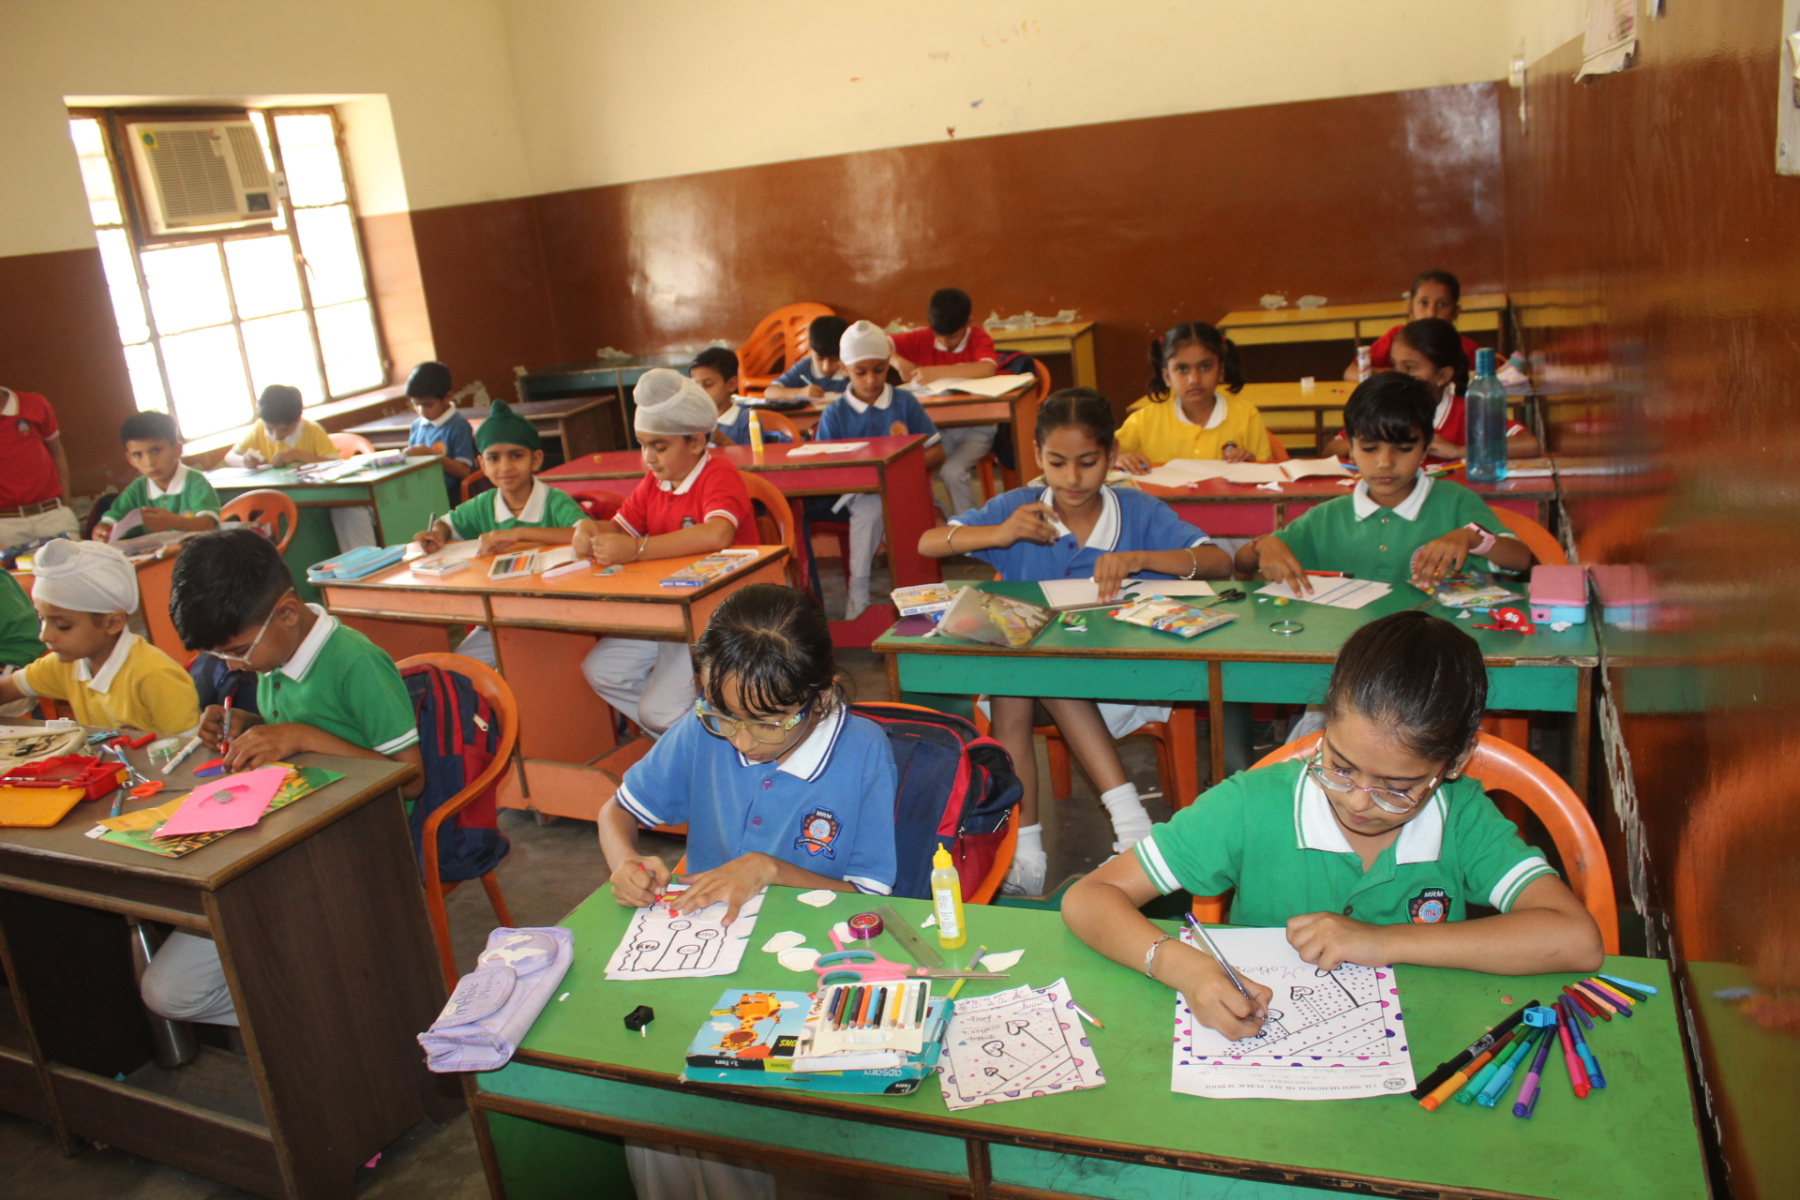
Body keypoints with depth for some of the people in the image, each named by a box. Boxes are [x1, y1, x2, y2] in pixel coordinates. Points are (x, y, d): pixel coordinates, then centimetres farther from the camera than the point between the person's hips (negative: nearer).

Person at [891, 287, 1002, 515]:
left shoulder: (977, 337, -7)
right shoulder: (922, 339, 1)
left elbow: (987, 369, -28)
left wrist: (938, 372, -35)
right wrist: (898, 361, -25)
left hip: (974, 426, -3)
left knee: (953, 471, -28)